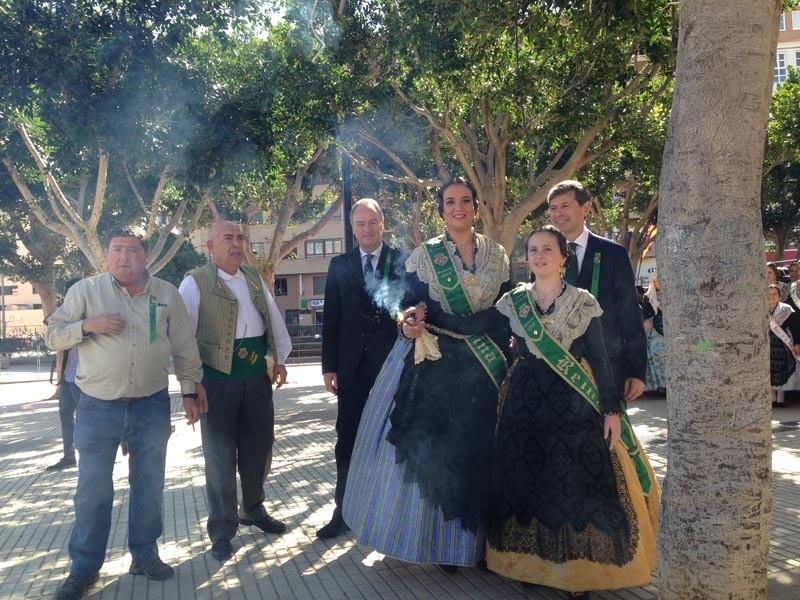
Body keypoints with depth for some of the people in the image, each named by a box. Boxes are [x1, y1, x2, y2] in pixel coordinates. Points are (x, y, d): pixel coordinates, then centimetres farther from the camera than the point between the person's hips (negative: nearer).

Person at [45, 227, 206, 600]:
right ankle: (83, 569, 18)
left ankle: (145, 555, 28)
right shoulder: (85, 290, -1)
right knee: (93, 489, 3)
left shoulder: (167, 294, 3)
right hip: (98, 407, -1)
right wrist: (86, 325, -18)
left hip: (151, 406, 2)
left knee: (149, 485, 11)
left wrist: (190, 390, 5)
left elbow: (184, 347, 7)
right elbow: (53, 335, 0)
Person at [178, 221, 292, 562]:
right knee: (221, 453, 3)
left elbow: (274, 319, 16)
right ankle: (222, 531, 16)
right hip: (218, 377, -5)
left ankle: (254, 509, 37)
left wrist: (280, 358, 13)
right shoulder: (195, 282, -6)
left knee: (259, 445, 15)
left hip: (258, 374, 6)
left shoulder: (254, 278, 12)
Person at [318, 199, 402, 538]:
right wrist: (329, 366, 1)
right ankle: (344, 510, 17)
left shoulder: (403, 261, 0)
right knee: (347, 438, 7)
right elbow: (330, 319, 6)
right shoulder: (340, 265, 7)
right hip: (352, 364, 2)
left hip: (393, 362, -2)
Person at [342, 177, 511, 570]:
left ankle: (477, 537, 21)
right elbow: (410, 306, -4)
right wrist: (410, 319, -26)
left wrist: (506, 359, 0)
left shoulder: (496, 254, 7)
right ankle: (439, 539, 17)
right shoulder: (424, 255, 0)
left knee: (479, 448, 6)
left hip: (484, 367, 2)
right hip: (435, 365, -2)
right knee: (434, 446, 1)